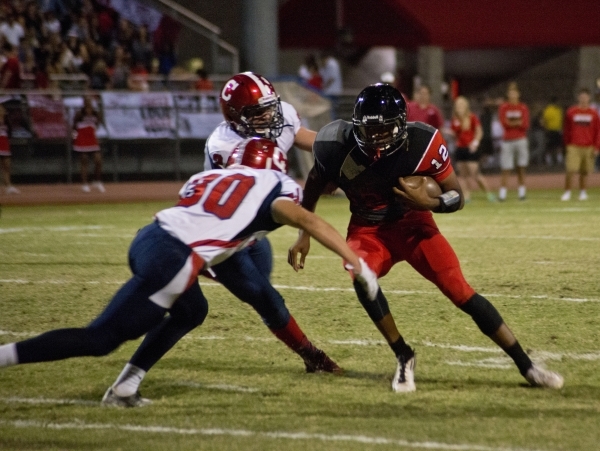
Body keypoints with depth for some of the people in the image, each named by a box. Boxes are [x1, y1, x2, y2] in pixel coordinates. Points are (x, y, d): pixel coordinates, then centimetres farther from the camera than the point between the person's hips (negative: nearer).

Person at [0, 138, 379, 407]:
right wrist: (356, 261, -11)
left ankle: (124, 388, 23)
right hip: (169, 260, -7)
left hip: (148, 239, 7)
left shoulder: (209, 178, 25)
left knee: (192, 312, 31)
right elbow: (307, 220, -7)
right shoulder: (275, 188, 8)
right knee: (100, 339, -2)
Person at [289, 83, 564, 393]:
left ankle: (526, 366, -6)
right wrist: (304, 235, 2)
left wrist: (428, 203, -33)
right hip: (368, 229, 1)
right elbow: (312, 189, 2)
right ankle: (404, 357, -11)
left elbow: (457, 196, -13)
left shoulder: (421, 144, -24)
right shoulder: (338, 146, -20)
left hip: (413, 224, -1)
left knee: (460, 291, -14)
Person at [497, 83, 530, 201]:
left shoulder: (523, 108, 7)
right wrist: (518, 122, -6)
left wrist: (511, 122, -7)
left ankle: (522, 192, 7)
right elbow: (504, 123, -7)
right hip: (507, 141, -1)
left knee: (521, 168, 3)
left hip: (521, 141, 1)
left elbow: (525, 125, -4)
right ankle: (502, 194, -5)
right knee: (505, 169, -5)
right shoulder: (503, 107, 5)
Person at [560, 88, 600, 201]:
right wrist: (567, 144, 7)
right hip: (574, 147, -1)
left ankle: (582, 192, 18)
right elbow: (566, 130, 9)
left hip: (588, 148, 1)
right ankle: (567, 192, -3)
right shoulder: (571, 112, 3)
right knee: (570, 170, -10)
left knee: (584, 172, 6)